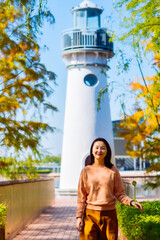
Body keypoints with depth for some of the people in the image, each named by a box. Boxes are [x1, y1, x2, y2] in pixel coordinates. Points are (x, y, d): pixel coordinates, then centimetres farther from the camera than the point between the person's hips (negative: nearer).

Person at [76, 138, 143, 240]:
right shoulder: (86, 171, 4)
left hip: (109, 215, 0)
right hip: (90, 215, 0)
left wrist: (130, 202, -14)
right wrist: (79, 216, 1)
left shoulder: (113, 170, 4)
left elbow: (120, 193, 4)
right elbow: (81, 196, 5)